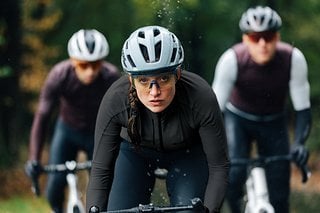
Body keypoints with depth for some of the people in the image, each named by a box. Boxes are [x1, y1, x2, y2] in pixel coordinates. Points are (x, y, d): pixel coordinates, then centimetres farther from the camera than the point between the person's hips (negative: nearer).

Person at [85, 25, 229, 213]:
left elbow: (219, 167, -26)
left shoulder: (201, 98, -36)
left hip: (188, 153, -1)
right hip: (135, 151, 1)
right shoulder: (115, 101, -34)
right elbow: (100, 170, -26)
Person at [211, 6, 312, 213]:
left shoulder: (294, 59, -28)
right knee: (234, 175, -25)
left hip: (274, 123, 1)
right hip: (238, 119, -1)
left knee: (279, 193, -4)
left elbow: (303, 108, -22)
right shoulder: (232, 60, -30)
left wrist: (300, 143, -38)